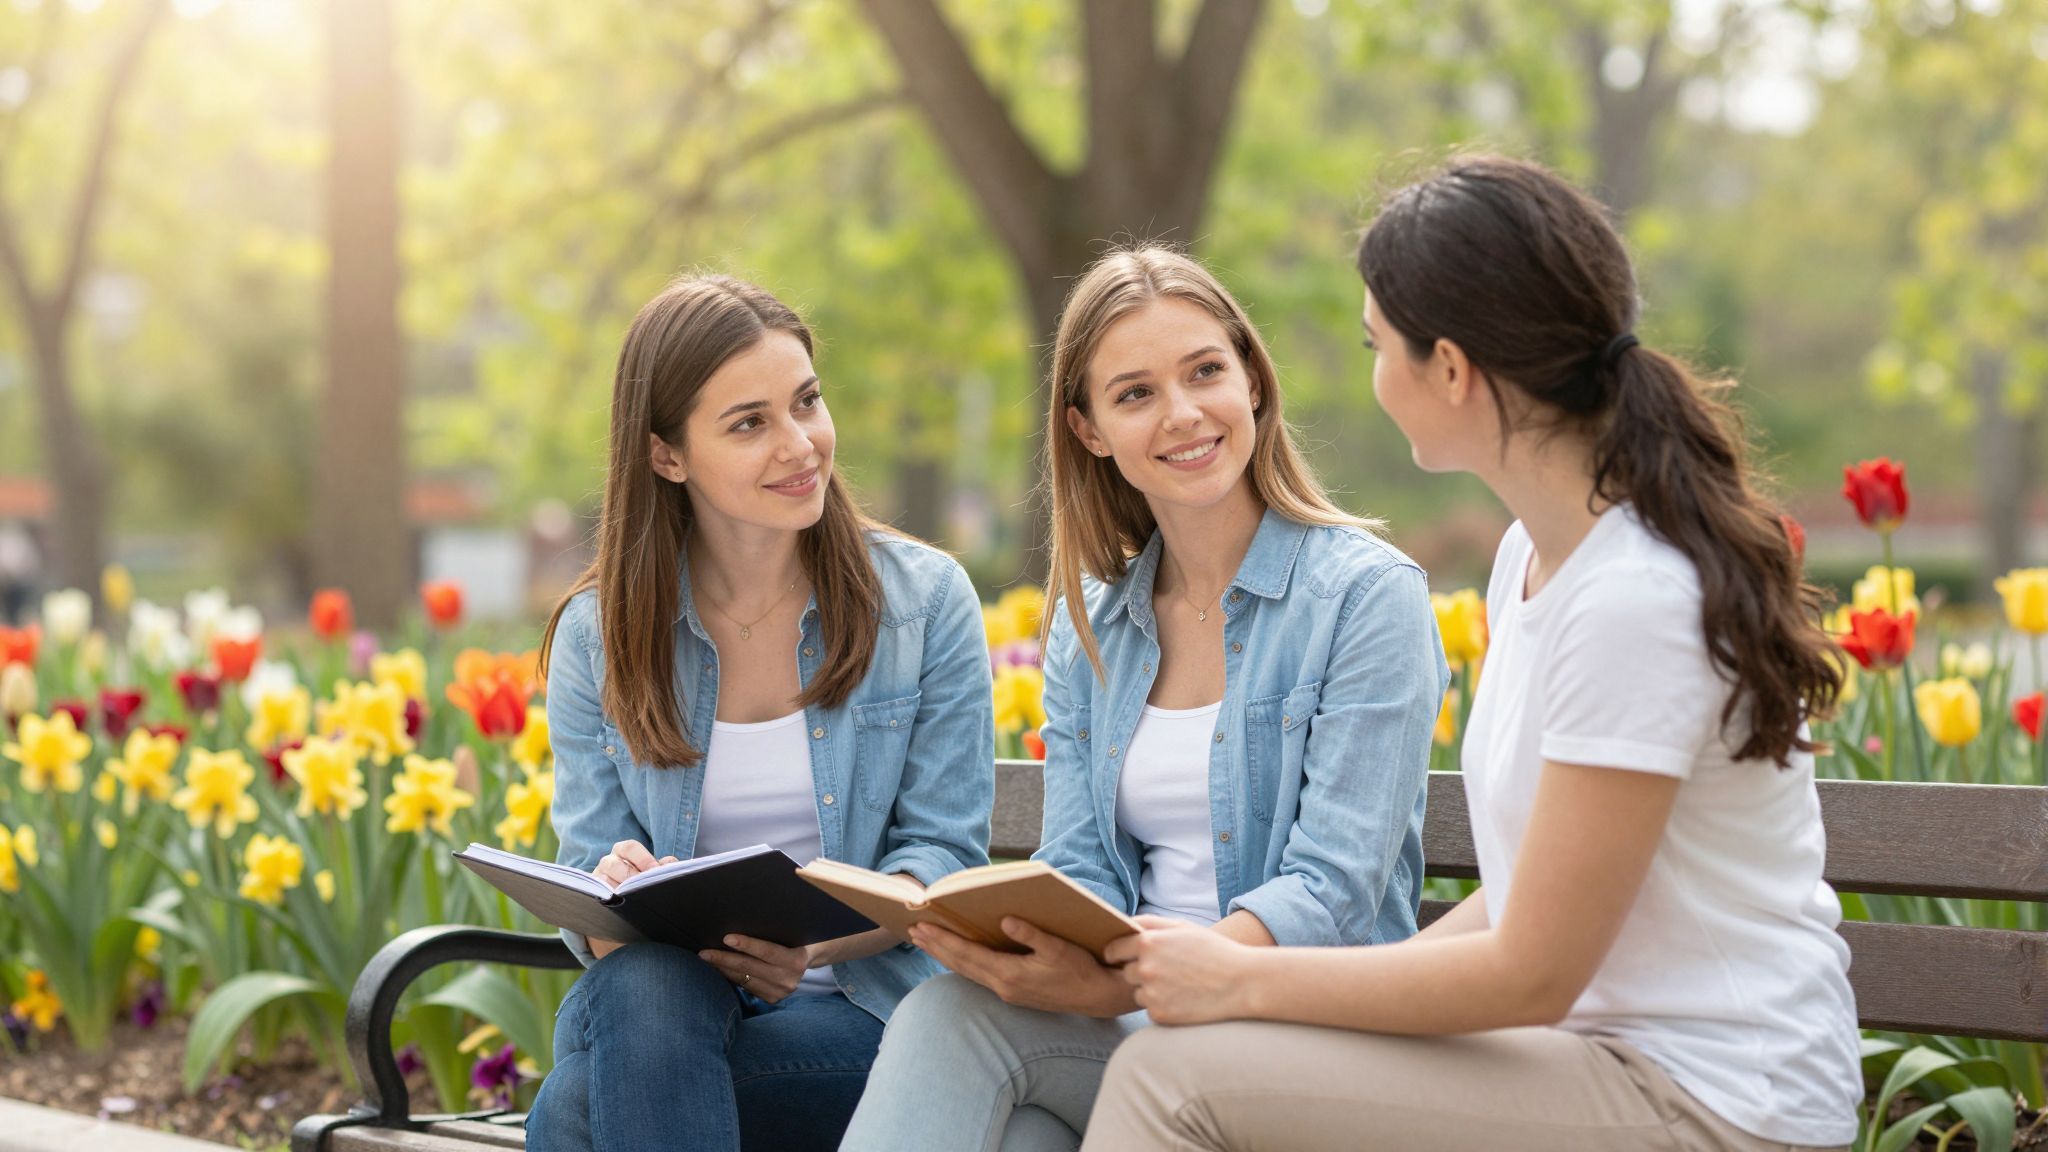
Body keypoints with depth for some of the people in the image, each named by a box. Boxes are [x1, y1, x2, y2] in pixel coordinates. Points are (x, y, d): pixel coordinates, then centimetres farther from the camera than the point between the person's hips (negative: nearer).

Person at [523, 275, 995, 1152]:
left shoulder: (926, 601, 1)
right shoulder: (597, 632, 5)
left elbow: (943, 855, -3)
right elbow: (590, 876, 3)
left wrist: (816, 937, -25)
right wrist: (616, 897, -24)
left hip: (861, 1010, -3)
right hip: (654, 1008, 3)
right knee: (643, 978, -36)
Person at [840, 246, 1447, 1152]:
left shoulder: (1368, 596, -5)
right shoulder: (1089, 623, 14)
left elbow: (1334, 894, -14)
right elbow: (1078, 870, 8)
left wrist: (1126, 983, -30)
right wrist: (1036, 955, -18)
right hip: (1120, 1028, 5)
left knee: (957, 1024, -31)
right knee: (949, 1016, -31)